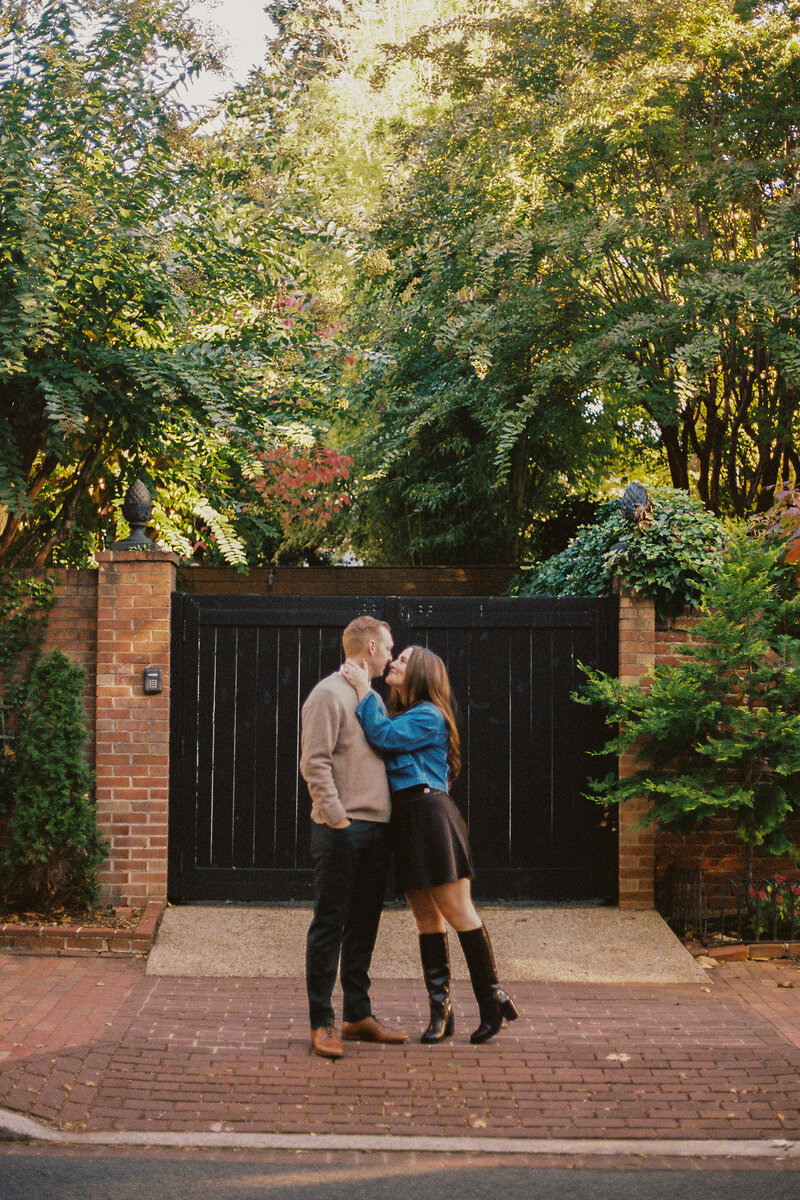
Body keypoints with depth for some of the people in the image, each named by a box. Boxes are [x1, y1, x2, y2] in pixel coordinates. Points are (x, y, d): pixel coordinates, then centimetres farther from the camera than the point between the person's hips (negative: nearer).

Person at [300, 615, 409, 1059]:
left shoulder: (372, 697, 20)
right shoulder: (330, 694, -7)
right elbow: (314, 763, -14)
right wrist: (336, 818, -19)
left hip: (376, 827, 8)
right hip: (342, 829, -8)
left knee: (364, 926, 12)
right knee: (329, 925, -4)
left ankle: (358, 1015, 19)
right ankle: (321, 1022, 0)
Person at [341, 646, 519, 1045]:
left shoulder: (428, 716, -6)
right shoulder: (403, 716, 22)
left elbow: (383, 736, -17)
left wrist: (364, 689, -12)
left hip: (429, 814, -9)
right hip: (405, 819, 9)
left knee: (455, 910, -8)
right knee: (426, 918, 8)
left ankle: (493, 1000, -1)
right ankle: (440, 1009, 11)